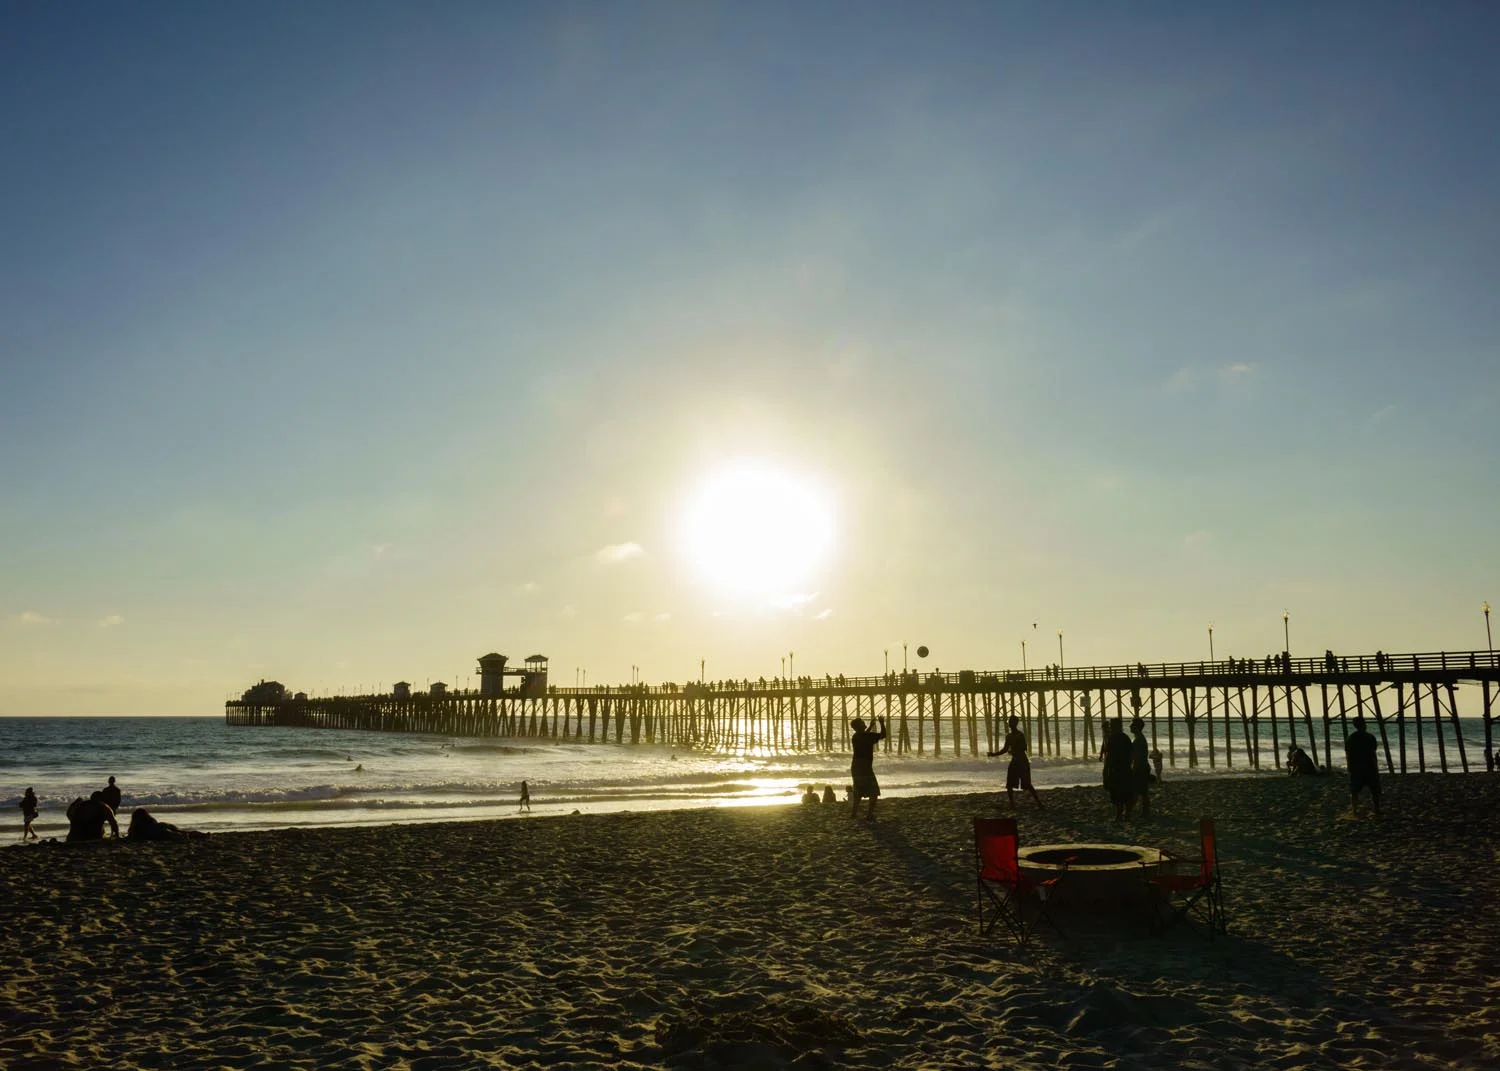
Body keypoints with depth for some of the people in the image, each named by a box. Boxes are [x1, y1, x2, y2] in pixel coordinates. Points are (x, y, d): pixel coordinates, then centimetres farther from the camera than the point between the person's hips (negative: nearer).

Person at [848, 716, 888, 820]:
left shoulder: (855, 737, 9)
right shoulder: (868, 736, -15)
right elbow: (883, 735, -10)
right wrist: (882, 723, 4)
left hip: (855, 767, 8)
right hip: (865, 767, -8)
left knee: (859, 791, 19)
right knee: (874, 792, 0)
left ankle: (854, 812, 17)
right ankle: (870, 814, -8)